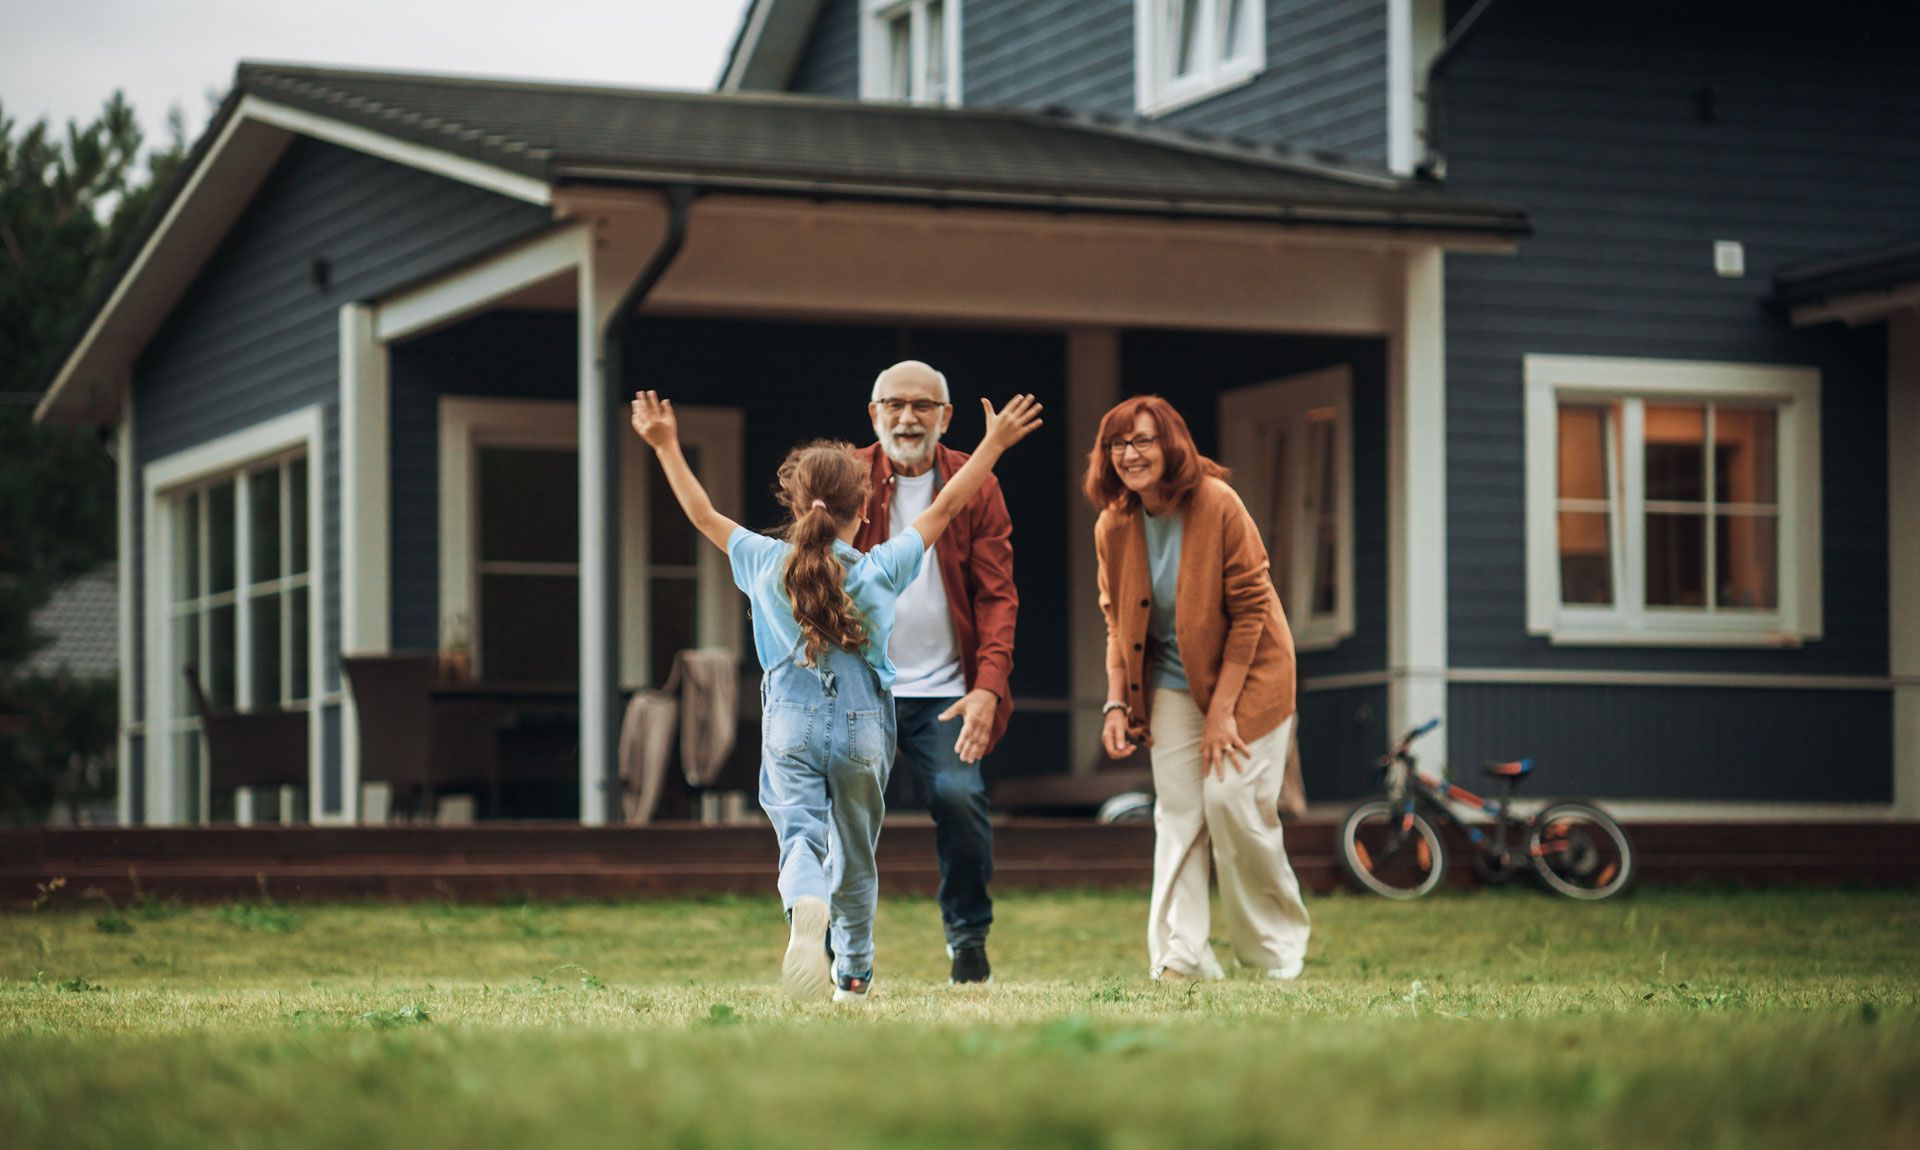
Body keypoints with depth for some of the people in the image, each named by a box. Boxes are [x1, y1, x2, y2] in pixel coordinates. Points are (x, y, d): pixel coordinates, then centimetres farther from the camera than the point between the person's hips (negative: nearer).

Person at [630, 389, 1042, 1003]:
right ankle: (854, 973, 28)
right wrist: (993, 445, 8)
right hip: (862, 726, 0)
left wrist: (666, 446, 17)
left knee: (800, 831, -7)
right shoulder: (879, 570, -7)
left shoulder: (766, 562, -3)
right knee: (854, 850, 15)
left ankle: (805, 906, -42)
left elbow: (703, 513, 8)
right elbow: (944, 508, 0)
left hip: (790, 722, 0)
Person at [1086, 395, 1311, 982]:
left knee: (1231, 801, -13)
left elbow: (1250, 608, -16)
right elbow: (1118, 623, 9)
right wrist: (1117, 703, -3)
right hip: (1173, 684, 5)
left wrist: (1223, 708, -18)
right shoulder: (1113, 527, -3)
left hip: (1243, 672, -4)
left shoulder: (1217, 504, -19)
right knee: (1177, 813, -4)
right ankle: (1180, 958, -4)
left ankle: (1277, 950, 6)